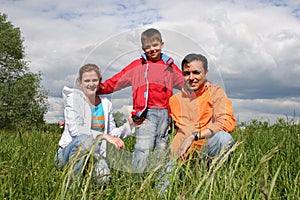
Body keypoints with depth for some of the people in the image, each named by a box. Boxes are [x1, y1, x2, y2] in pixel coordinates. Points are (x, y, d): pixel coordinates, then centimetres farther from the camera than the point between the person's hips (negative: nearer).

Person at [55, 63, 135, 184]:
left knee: (103, 179, -27)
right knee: (84, 139, -37)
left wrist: (129, 125, -5)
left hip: (95, 154, 3)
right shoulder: (74, 98, -7)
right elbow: (75, 130, -19)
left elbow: (112, 132, 12)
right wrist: (104, 136, -25)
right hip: (70, 151, -3)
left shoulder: (106, 103, 9)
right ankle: (72, 180, -18)